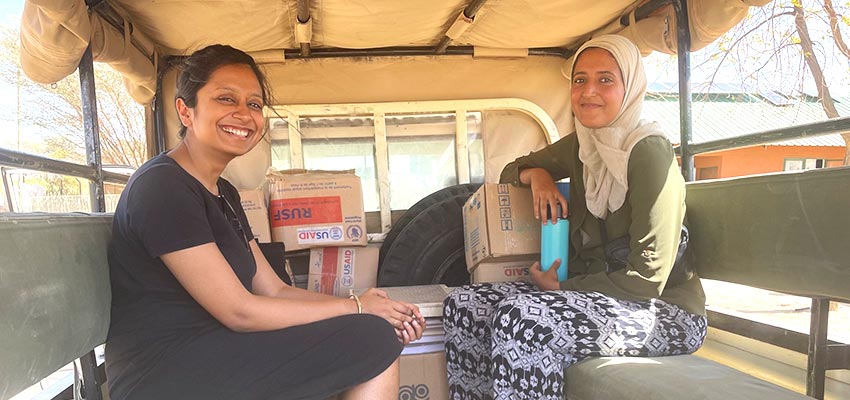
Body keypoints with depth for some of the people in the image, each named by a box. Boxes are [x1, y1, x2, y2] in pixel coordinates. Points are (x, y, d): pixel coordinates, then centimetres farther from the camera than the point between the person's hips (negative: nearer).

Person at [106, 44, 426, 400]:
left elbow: (275, 291, 8)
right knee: (372, 341, -17)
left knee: (379, 340, 0)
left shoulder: (224, 192, 13)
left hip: (214, 353, 8)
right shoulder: (161, 188, -15)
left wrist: (381, 316, -4)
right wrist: (357, 308, -11)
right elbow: (239, 312, -18)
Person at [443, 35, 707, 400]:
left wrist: (561, 286, -12)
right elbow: (509, 172, 20)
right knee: (463, 304, -11)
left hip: (665, 311, -6)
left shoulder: (649, 152, -16)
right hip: (596, 295, 7)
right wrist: (536, 173, -2)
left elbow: (647, 280, -19)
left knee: (521, 315, -33)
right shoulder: (578, 147, 5)